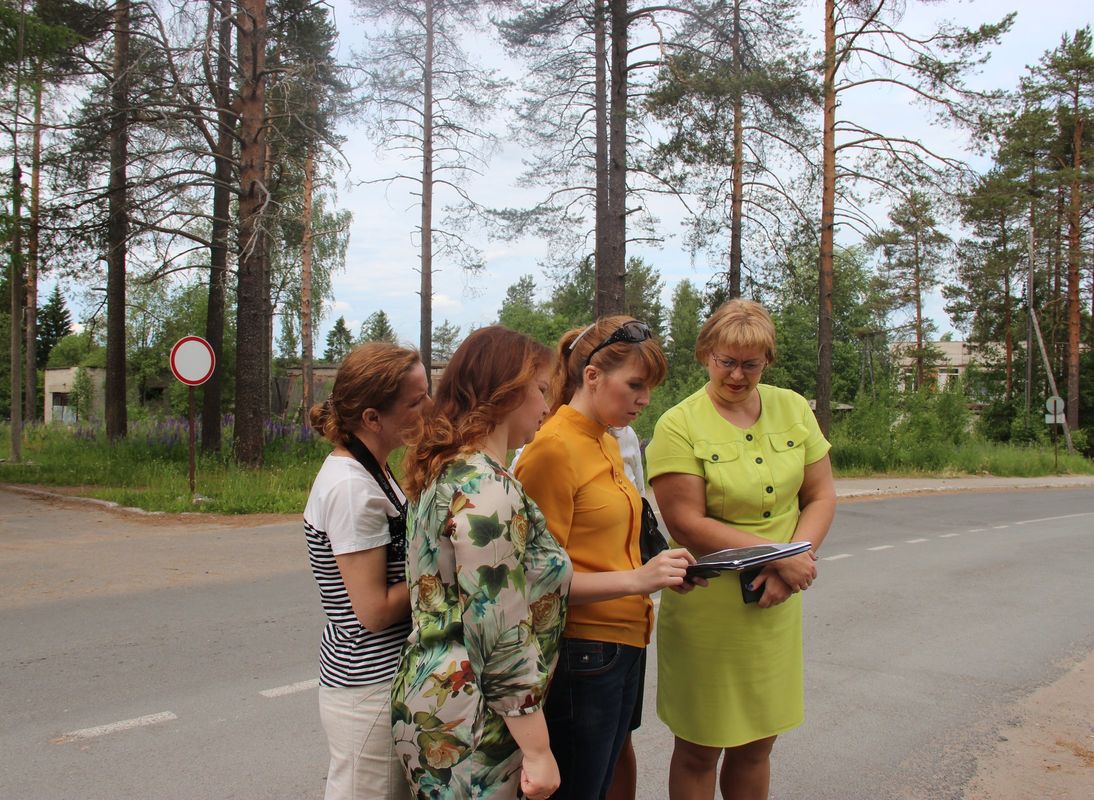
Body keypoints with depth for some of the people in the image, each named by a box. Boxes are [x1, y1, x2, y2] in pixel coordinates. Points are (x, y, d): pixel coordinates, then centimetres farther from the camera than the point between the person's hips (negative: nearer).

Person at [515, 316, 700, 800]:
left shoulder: (607, 444, 11)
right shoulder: (553, 448, -16)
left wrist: (658, 573, 1)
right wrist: (635, 580, -24)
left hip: (620, 650, 9)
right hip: (580, 653, -8)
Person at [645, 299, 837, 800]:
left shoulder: (793, 409, 4)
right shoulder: (679, 426, -12)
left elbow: (821, 496, 6)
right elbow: (688, 524, -17)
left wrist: (795, 559, -11)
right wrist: (780, 556, -18)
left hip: (776, 607, 4)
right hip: (705, 609, -4)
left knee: (757, 745, 17)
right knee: (699, 750, 10)